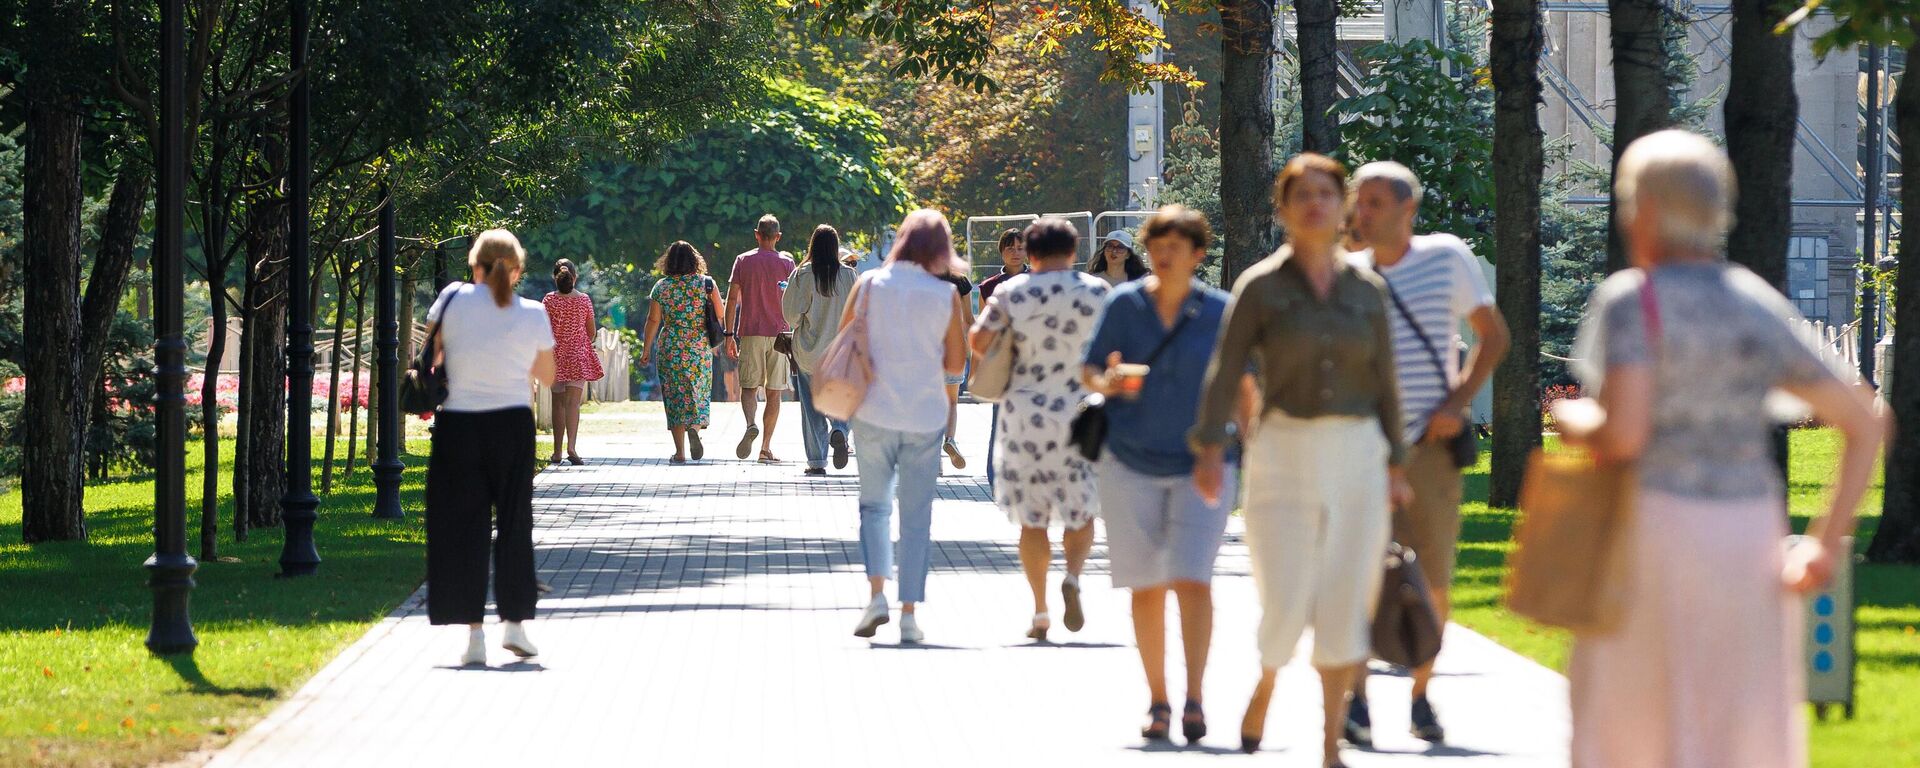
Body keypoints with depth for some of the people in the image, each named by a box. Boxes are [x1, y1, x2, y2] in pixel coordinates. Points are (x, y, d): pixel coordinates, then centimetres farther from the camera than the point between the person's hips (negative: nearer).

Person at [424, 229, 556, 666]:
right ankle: (515, 622, 10)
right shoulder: (533, 315, -1)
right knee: (514, 523, 12)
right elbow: (547, 376, 11)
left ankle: (474, 631, 0)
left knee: (463, 527, 4)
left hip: (458, 426, -1)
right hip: (513, 424, 1)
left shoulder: (453, 300, -4)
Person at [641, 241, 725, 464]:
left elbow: (653, 320, -2)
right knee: (699, 393, 12)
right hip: (700, 346, 0)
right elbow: (721, 314, -1)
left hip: (670, 349, 0)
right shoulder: (706, 283, -2)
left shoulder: (661, 286, -1)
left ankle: (680, 452, 2)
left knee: (675, 397, 6)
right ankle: (694, 428, -18)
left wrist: (646, 350, 4)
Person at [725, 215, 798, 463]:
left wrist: (729, 335, 3)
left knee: (749, 387, 4)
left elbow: (732, 299, -1)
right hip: (779, 334, 0)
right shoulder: (786, 263, 2)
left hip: (750, 333, 0)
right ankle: (766, 448, 3)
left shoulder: (743, 261, 3)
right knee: (774, 393, 5)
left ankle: (751, 425, -26)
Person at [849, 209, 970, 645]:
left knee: (874, 505, 14)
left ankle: (877, 593, -5)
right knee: (916, 515, 6)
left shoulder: (870, 284, -4)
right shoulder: (945, 295, -5)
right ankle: (909, 613, 5)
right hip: (925, 416, 0)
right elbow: (956, 363, 0)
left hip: (875, 413, 0)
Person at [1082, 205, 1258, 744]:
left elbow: (1242, 389, 7)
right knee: (1147, 587, 3)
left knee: (1193, 579, -13)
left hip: (1200, 466, -1)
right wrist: (1105, 382, -18)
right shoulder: (1124, 304, -1)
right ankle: (1157, 701, 13)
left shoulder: (1220, 312, -1)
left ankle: (1193, 700, -11)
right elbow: (1089, 370, 4)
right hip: (1131, 462, 1)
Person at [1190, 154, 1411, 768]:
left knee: (1345, 608, 0)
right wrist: (1211, 447, -20)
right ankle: (1265, 682, 27)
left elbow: (1384, 384, 11)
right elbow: (1225, 372, -9)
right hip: (1284, 456, -3)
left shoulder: (1367, 291, 7)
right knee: (1286, 607, -6)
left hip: (1356, 457, 3)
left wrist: (1395, 466, 9)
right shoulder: (1260, 286, -2)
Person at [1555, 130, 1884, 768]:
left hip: (1652, 533, -5)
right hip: (1748, 539, 5)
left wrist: (1574, 423, 0)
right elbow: (1865, 423, 7)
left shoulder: (1630, 301, -10)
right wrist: (1829, 543, 3)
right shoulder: (1763, 310, 8)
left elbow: (1622, 434, -22)